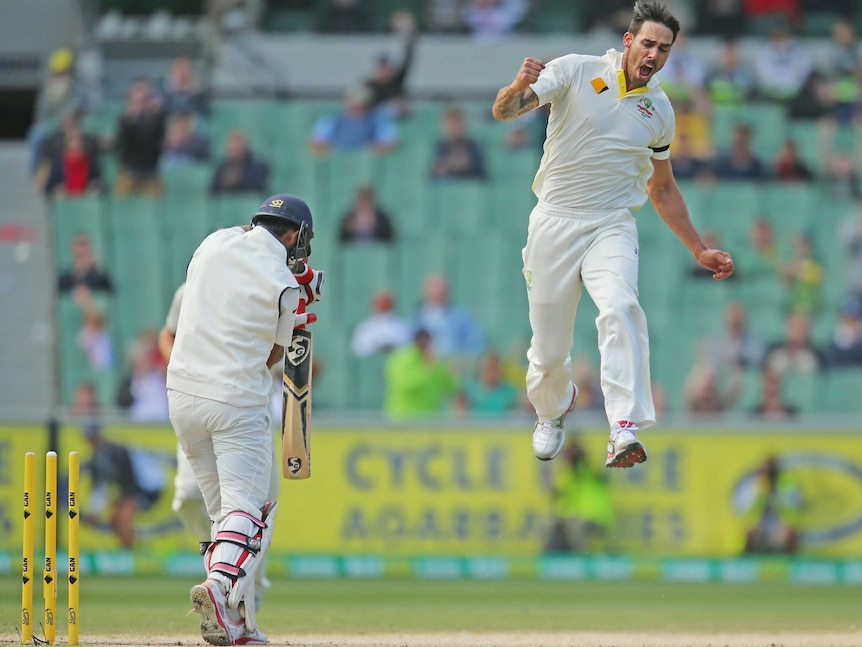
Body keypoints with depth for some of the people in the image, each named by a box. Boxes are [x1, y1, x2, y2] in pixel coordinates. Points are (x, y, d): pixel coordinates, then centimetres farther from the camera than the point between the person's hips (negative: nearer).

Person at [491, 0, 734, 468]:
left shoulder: (660, 111, 9)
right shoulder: (576, 72, -3)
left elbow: (662, 189, 23)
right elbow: (503, 111, -13)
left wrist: (699, 250, 20)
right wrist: (518, 88, -37)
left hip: (611, 227, 1)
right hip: (554, 223, -1)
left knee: (620, 308, -30)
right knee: (549, 352, 2)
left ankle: (624, 434, -40)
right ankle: (553, 410, 39)